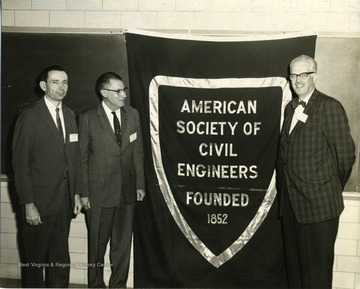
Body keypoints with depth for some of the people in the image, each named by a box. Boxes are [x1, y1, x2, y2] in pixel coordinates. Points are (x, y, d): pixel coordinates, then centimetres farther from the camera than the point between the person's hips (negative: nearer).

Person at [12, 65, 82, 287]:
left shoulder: (70, 115, 9)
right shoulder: (30, 116, -9)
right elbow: (21, 163, -10)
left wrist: (76, 193, 8)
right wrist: (28, 204, -14)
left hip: (65, 200, 5)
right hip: (40, 201, -5)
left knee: (61, 257, 13)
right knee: (36, 258, 9)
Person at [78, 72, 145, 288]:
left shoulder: (133, 114, 3)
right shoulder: (88, 118, -7)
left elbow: (138, 152, 8)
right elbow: (82, 157, -4)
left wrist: (140, 184, 5)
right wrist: (84, 192, -6)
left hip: (127, 189, 3)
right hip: (99, 190, -3)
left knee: (123, 243, 12)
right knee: (98, 243, 10)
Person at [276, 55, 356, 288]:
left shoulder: (329, 106, -10)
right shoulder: (290, 108, 12)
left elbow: (345, 154, -10)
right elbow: (285, 151, 12)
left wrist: (333, 188, 2)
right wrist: (285, 189, 6)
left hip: (319, 203, -6)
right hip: (291, 202, 7)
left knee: (317, 270, 4)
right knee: (294, 263, 17)